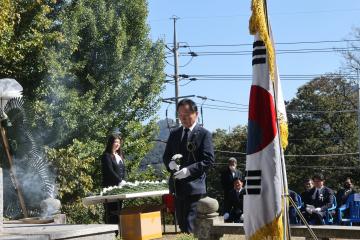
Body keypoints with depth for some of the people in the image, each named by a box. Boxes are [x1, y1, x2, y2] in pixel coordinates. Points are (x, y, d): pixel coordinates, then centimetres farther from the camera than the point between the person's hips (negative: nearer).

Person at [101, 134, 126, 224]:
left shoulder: (119, 155, 19)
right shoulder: (106, 156, -5)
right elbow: (110, 171, -14)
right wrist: (120, 181, -20)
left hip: (120, 187, 7)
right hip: (110, 186, -7)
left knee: (119, 209, 5)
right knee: (112, 211, -9)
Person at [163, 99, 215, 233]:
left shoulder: (204, 134, -2)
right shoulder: (174, 134, 15)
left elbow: (209, 160, -9)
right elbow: (166, 157, 16)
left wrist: (189, 170, -20)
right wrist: (170, 163, -8)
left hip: (194, 187, -6)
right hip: (177, 187, 6)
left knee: (190, 226, -12)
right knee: (182, 225, 10)